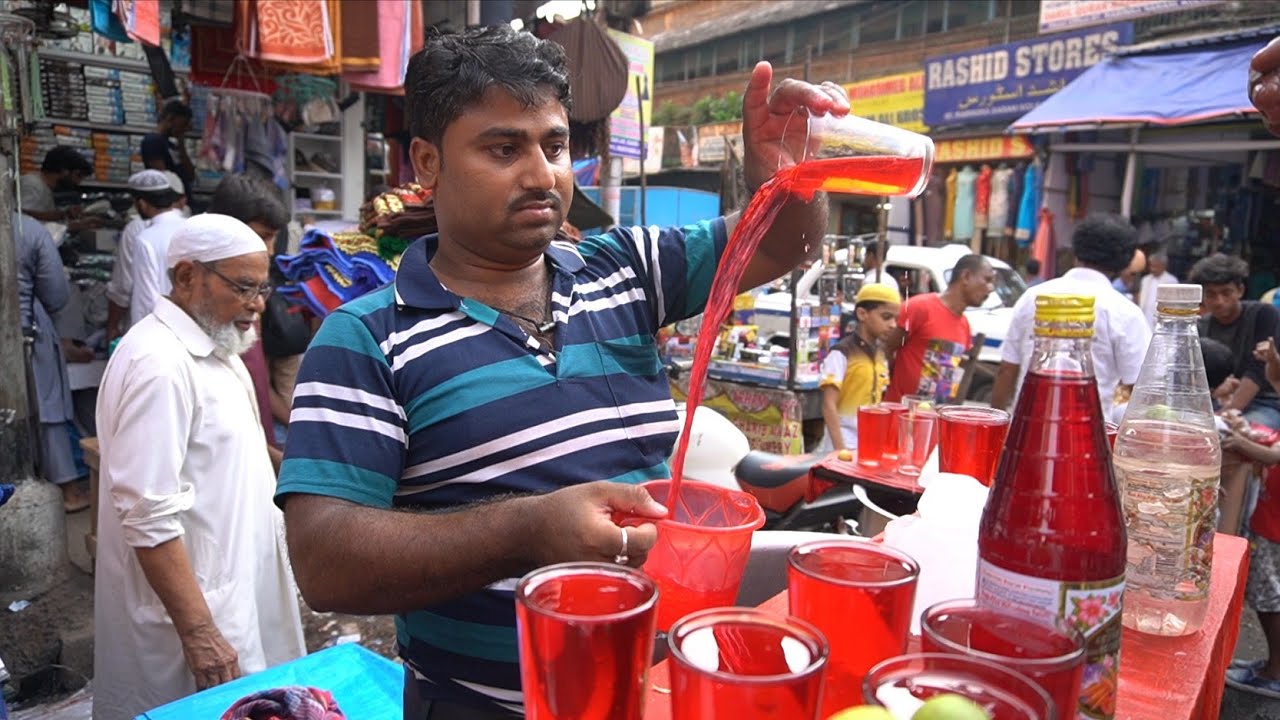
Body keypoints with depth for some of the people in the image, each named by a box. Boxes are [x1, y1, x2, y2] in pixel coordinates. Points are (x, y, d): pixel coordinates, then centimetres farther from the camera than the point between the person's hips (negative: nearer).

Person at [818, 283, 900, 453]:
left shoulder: (881, 355, 8)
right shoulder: (841, 353, -12)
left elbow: (878, 402, 14)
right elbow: (829, 405, -15)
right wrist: (840, 449, -18)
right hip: (846, 446, -6)